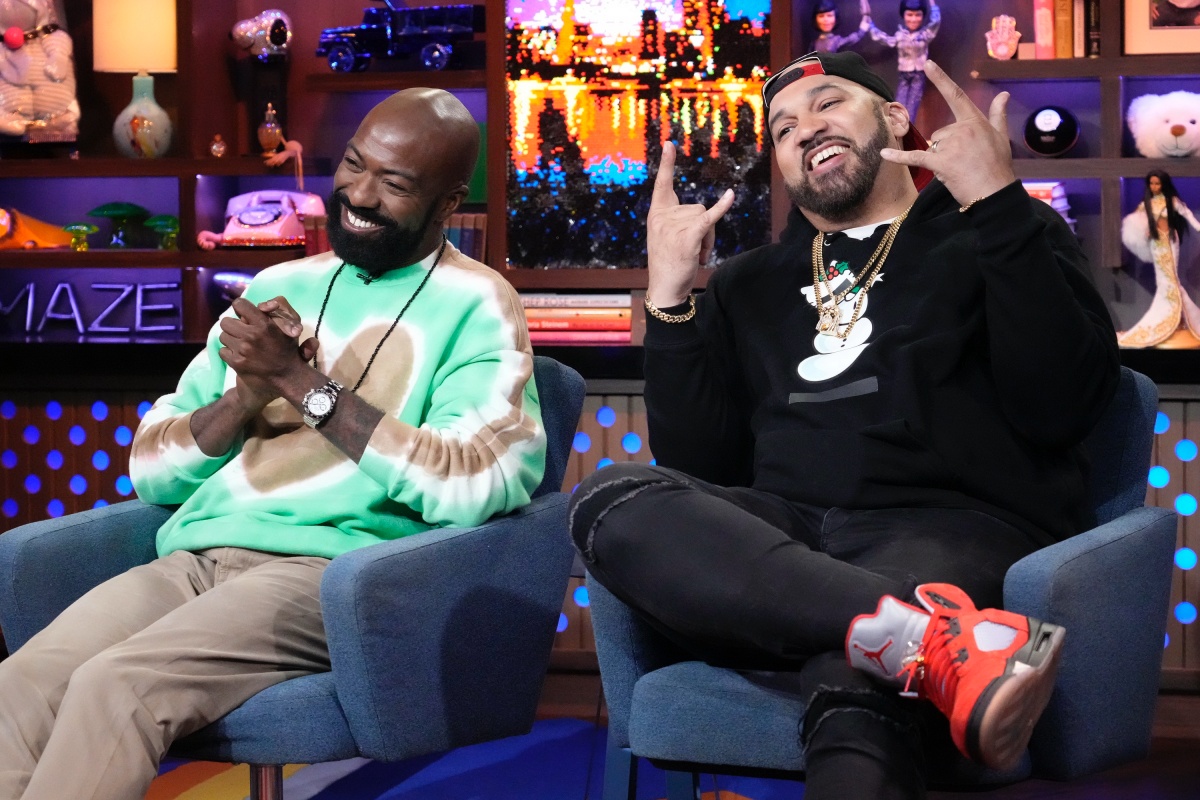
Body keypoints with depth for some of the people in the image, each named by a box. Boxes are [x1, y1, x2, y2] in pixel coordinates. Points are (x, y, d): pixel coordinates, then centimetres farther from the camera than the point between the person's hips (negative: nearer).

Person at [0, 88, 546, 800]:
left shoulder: (476, 305, 4)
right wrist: (245, 400, -3)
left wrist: (302, 382, -9)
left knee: (114, 686, -30)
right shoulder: (279, 288, 20)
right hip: (192, 559, 5)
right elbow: (149, 471, 19)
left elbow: (479, 488, -15)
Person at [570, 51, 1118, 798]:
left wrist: (999, 202, -7)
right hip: (780, 540, 6)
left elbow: (1061, 410, -3)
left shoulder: (1001, 236, 16)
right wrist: (670, 298, 6)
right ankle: (931, 639, -42)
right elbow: (700, 469, 16)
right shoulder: (750, 284, 26)